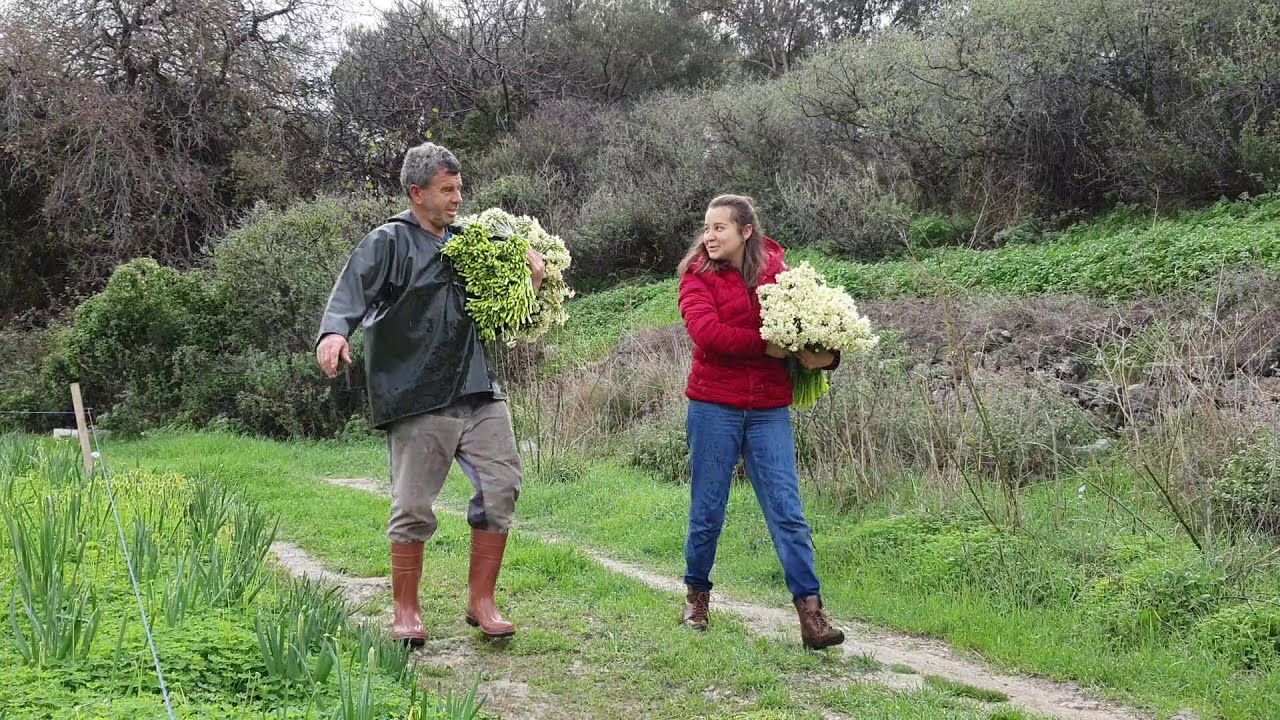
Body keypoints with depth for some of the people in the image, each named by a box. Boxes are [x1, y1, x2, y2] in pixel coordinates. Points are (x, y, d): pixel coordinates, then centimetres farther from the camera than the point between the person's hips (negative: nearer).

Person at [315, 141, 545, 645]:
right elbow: (352, 290, -18)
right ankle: (406, 611, 16)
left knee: (501, 488, 1)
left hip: (480, 394, 6)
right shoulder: (389, 243, -3)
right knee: (414, 506, 0)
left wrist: (527, 252, 13)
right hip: (418, 400, -6)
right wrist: (334, 332, -38)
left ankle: (481, 601, 13)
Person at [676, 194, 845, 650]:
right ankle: (697, 594, 29)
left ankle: (811, 613, -1)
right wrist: (766, 346, -19)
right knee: (707, 510, 8)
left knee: (788, 512, -2)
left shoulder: (776, 270, 5)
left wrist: (825, 353, -16)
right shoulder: (697, 276, -1)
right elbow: (706, 331, -17)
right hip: (714, 407, -1)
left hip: (769, 411, 1)